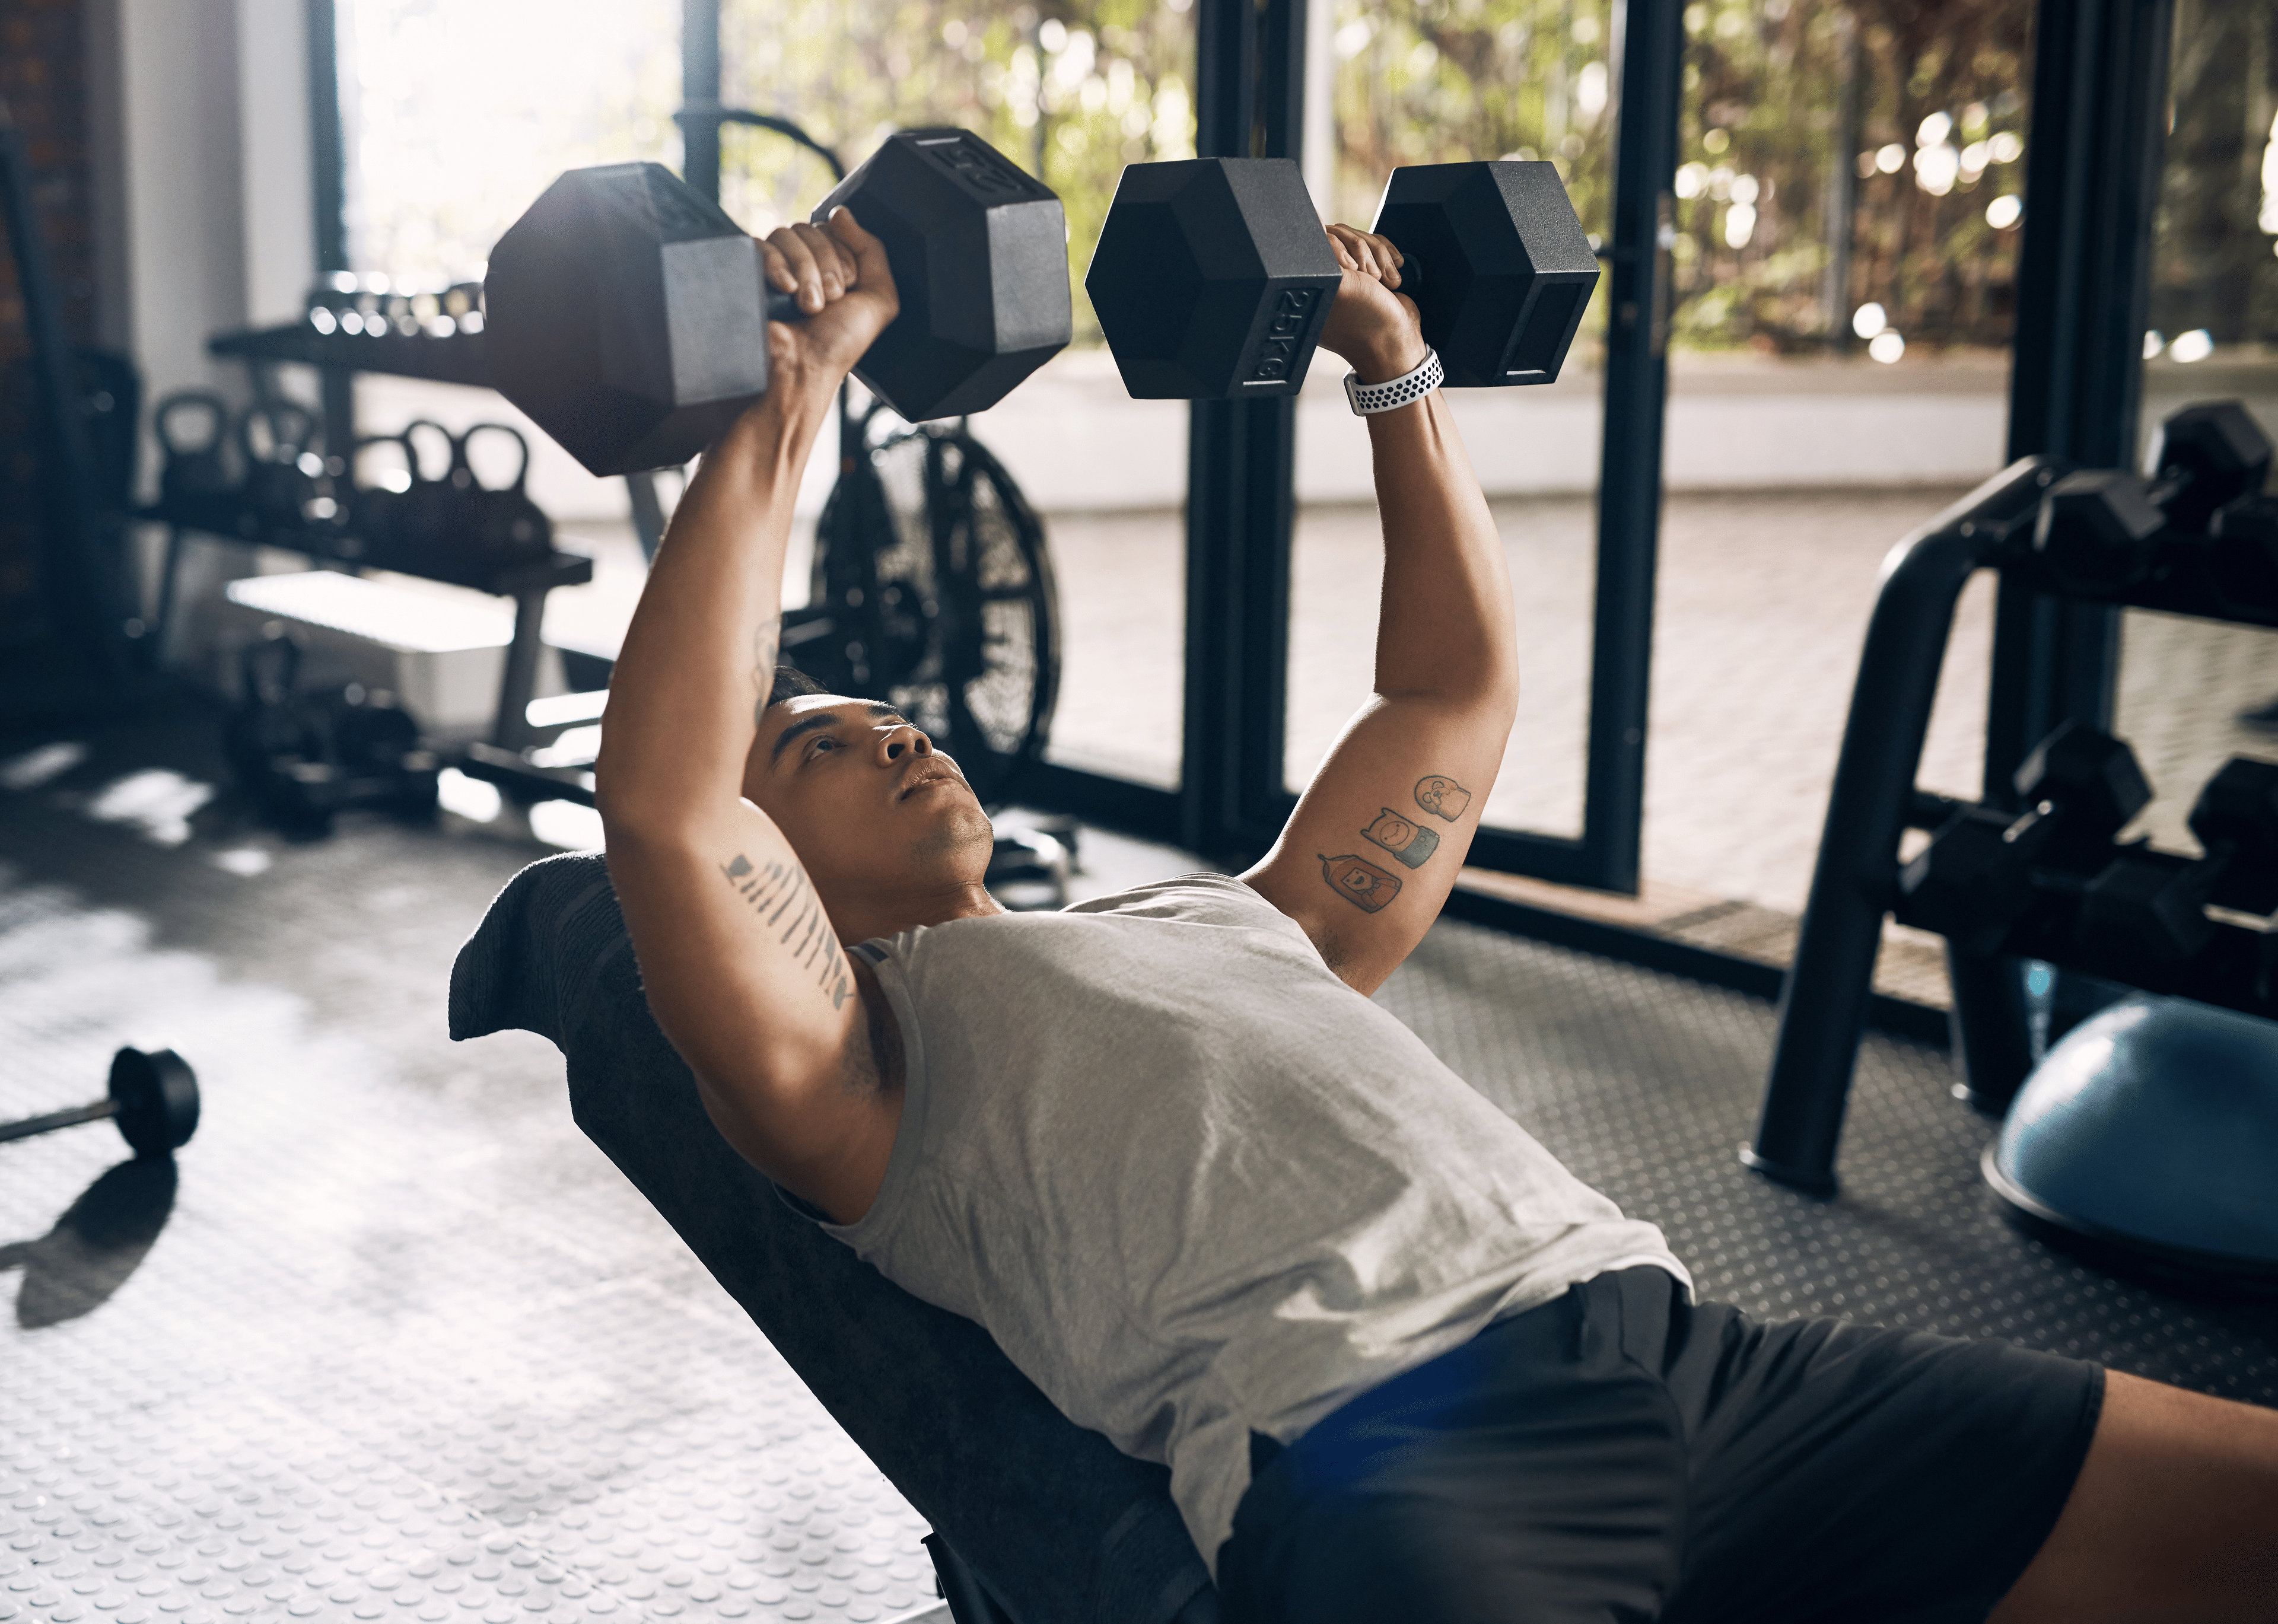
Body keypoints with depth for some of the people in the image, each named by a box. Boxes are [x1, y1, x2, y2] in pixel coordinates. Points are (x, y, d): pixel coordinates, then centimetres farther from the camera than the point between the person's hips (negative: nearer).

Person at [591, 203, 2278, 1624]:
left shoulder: (1222, 921, 33)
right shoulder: (859, 1062, 13)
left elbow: (1459, 696, 40)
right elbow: (663, 802, -5)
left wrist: (1397, 369, 36)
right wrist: (792, 391, -2)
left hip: (1665, 1338, 7)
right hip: (1357, 1436, -7)